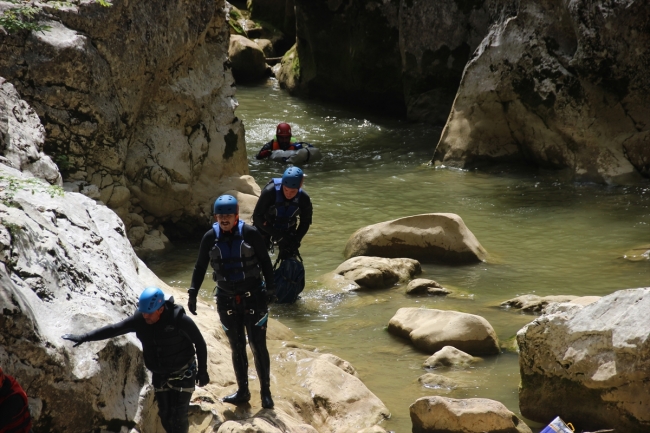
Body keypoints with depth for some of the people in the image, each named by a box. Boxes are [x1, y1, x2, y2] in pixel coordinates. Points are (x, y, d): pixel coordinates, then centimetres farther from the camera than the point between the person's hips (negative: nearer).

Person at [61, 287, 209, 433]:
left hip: (183, 375, -5)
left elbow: (200, 343, -13)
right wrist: (83, 338, -11)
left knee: (178, 417, -8)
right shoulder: (139, 320, -12)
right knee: (165, 416, 9)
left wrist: (202, 371, -8)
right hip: (160, 376, 5)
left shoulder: (179, 319, -24)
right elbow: (113, 329, -7)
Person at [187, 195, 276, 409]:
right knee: (237, 347, 10)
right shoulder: (210, 238, -3)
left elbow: (265, 262, -1)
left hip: (253, 296, -2)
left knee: (258, 345, -1)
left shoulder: (250, 234, -10)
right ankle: (242, 391, 20)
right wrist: (193, 293, 1)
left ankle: (265, 391, 9)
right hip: (226, 299, 2)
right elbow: (200, 267, 6)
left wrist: (270, 288, -4)